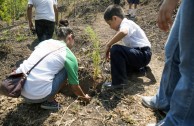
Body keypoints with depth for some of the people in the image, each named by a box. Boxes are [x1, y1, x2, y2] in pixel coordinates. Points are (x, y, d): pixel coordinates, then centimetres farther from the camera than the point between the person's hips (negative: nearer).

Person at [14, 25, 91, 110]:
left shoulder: (45, 42, 15)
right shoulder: (69, 56, -1)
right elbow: (74, 86, 8)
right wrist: (84, 97, 30)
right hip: (37, 94, -6)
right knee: (65, 71, 8)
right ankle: (49, 101, 11)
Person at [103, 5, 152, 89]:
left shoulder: (125, 23, -14)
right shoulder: (127, 24, 17)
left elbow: (123, 32, -39)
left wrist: (108, 45, -27)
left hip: (143, 54, -10)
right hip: (141, 54, 10)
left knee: (115, 50, -27)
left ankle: (119, 82, -21)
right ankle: (139, 67, 26)